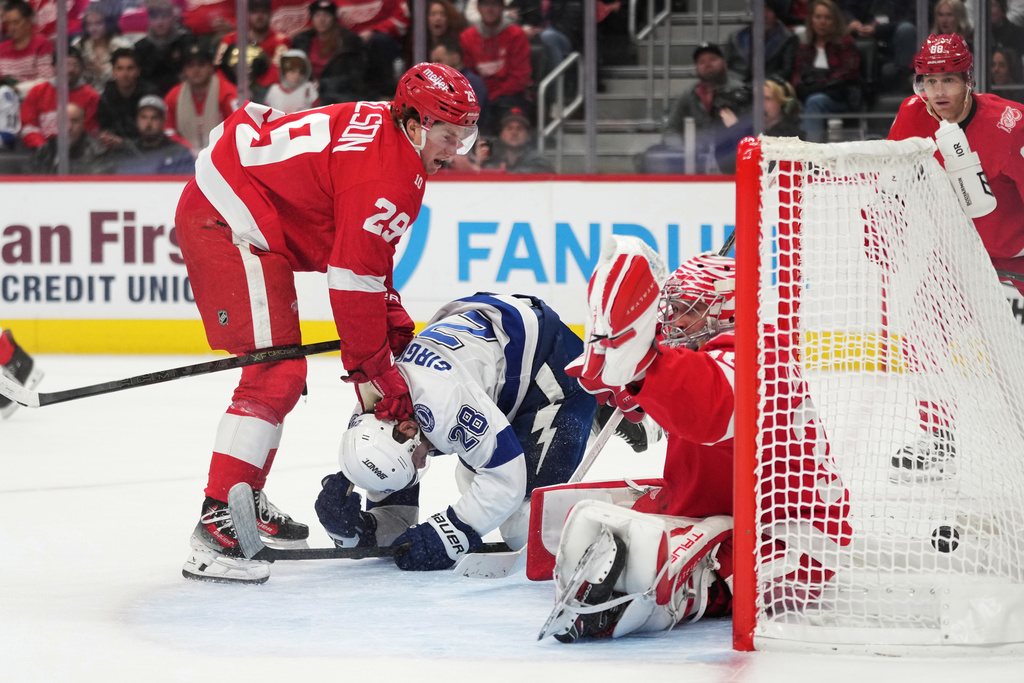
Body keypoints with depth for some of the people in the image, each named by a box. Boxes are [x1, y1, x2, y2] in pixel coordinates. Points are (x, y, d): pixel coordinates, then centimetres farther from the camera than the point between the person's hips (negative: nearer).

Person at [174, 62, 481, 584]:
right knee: (276, 374, -17)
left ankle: (246, 502, 34)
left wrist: (395, 327, 16)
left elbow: (369, 253, 20)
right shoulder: (384, 174, -20)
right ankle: (215, 528, -22)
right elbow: (353, 279, -20)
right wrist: (373, 370, -12)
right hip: (229, 222, -11)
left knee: (280, 370, 21)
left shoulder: (387, 133, 12)